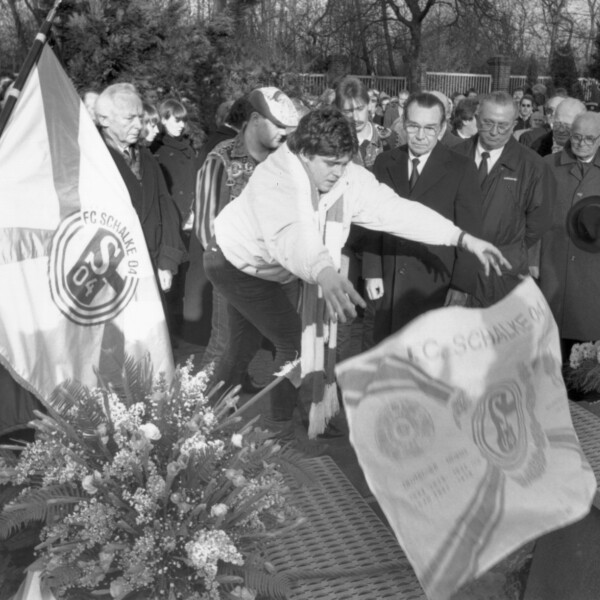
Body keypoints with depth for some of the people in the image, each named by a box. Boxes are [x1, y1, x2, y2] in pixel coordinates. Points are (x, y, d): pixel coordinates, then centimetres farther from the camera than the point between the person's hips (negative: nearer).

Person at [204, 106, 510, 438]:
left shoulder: (350, 179, -19)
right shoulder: (273, 178, -36)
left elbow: (395, 209, -23)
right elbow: (287, 235, -54)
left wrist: (465, 239, -32)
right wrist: (324, 272, -74)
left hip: (279, 271, 6)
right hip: (237, 262, -6)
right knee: (293, 340, -11)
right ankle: (281, 428, 8)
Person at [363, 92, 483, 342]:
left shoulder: (461, 169, -4)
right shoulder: (384, 163, 6)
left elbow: (468, 232, -4)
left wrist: (462, 285, -9)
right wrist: (372, 271, 3)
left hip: (437, 284, -3)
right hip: (389, 281, 3)